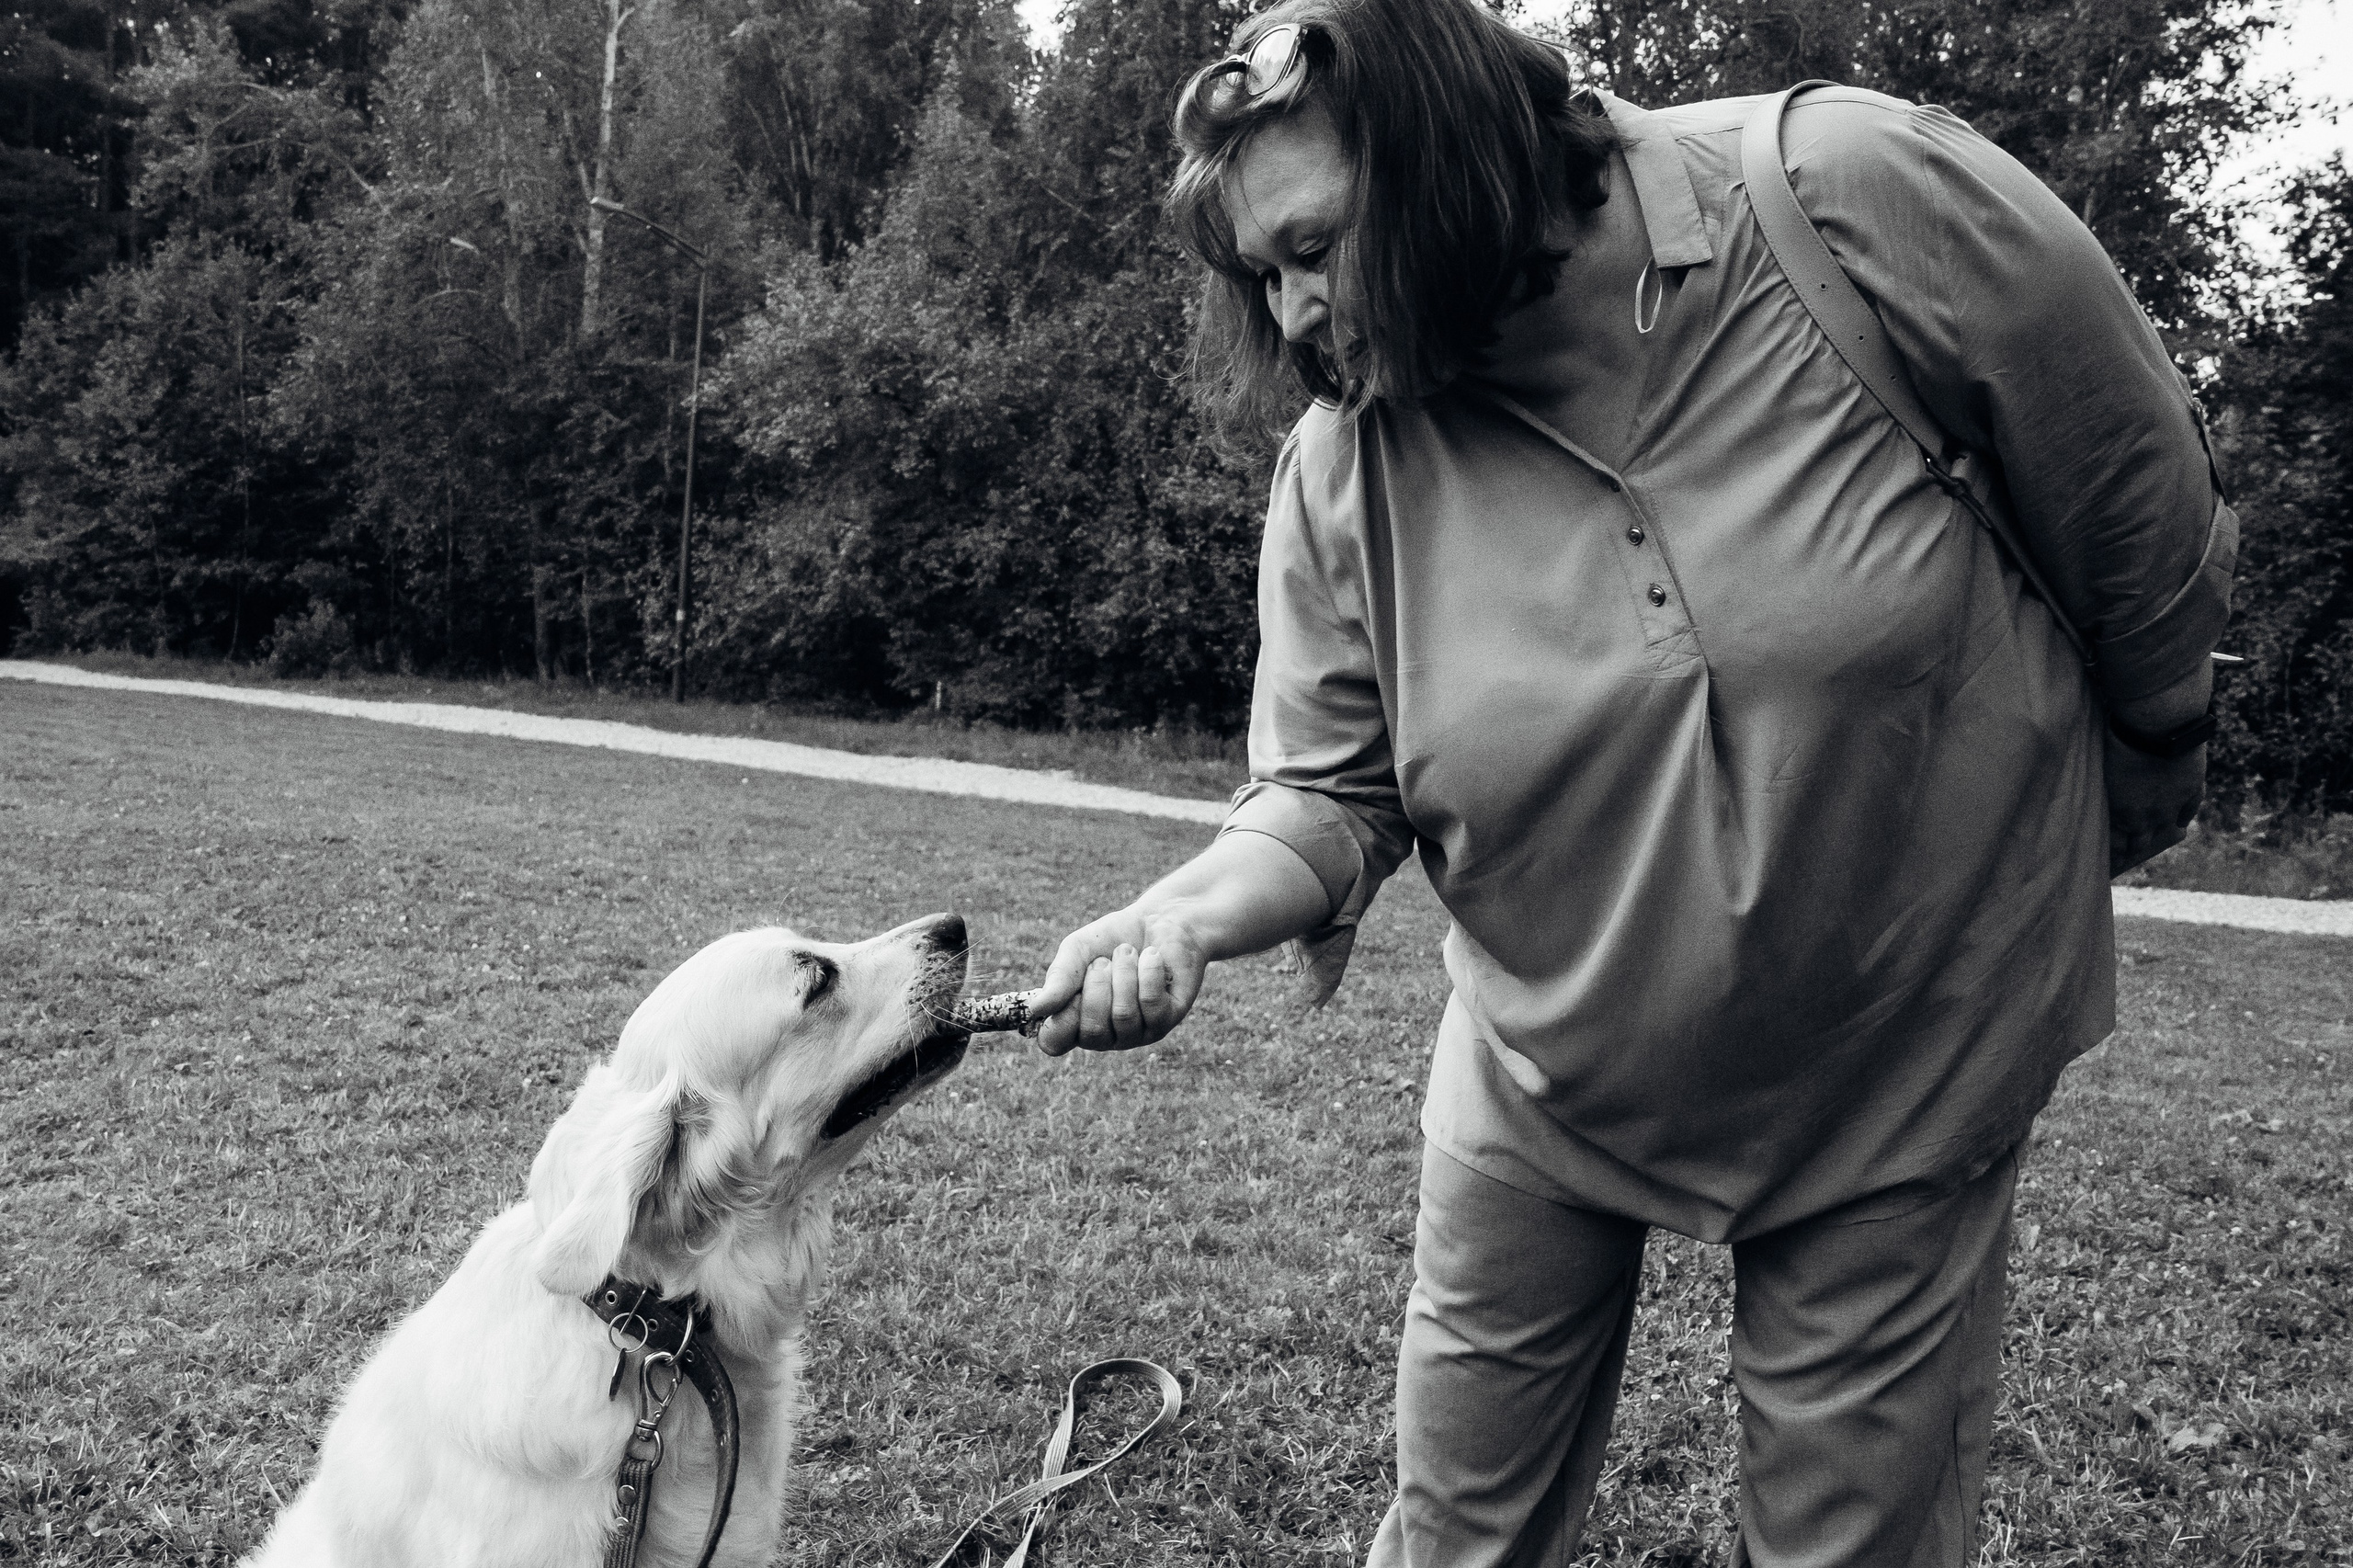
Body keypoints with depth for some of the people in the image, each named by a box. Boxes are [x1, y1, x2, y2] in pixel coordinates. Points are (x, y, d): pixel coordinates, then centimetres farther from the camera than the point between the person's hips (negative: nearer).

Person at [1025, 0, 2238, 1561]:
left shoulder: (1862, 199, -20)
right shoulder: (1344, 467, -13)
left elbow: (2144, 490, -6)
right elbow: (1334, 790, -7)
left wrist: (2129, 791, 6)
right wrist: (1195, 911, -28)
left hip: (1904, 1073, -1)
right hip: (1553, 1078, 2)